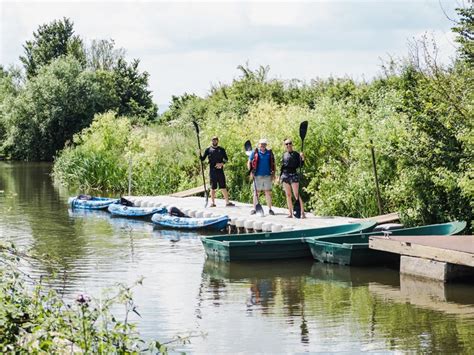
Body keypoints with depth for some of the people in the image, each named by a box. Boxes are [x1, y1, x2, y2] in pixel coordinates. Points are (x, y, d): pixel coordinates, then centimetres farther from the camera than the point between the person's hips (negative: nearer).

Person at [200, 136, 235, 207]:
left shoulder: (221, 149, 11)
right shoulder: (208, 150, 8)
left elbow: (226, 159, 9)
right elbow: (203, 159, 7)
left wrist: (222, 163, -9)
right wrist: (200, 155, -14)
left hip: (220, 170, 1)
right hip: (212, 171, -1)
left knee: (223, 187, 1)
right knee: (213, 187, 1)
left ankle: (227, 202, 4)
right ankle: (212, 202, 5)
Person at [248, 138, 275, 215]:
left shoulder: (269, 153, 9)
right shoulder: (255, 152, 3)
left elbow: (273, 164, 13)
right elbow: (249, 162, 5)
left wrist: (273, 173, 6)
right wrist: (251, 171, -6)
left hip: (267, 176, 2)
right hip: (258, 176, -2)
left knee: (268, 192, 3)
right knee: (256, 192, 2)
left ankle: (270, 209, 9)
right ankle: (254, 208, 8)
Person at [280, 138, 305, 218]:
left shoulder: (296, 154, -1)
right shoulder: (284, 155, 14)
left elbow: (300, 165, -5)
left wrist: (302, 158, -22)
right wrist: (280, 177, 16)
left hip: (293, 175, -5)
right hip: (285, 175, 5)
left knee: (296, 195, -11)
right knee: (288, 195, 5)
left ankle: (302, 212, -11)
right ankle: (290, 213, 8)